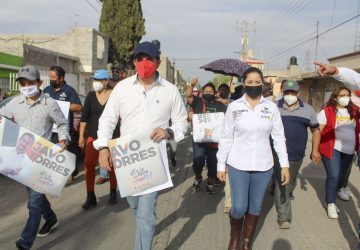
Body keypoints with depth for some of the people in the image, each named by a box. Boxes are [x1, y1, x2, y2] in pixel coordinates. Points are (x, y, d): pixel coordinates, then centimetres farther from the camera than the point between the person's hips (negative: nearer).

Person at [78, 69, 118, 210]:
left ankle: (113, 193, 28)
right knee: (89, 165, -5)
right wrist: (81, 135, -1)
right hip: (93, 135, 2)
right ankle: (90, 197, 5)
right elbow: (84, 116, 2)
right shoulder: (91, 96, 1)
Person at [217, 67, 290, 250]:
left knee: (255, 206, 12)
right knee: (239, 208, -2)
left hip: (263, 166, 2)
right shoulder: (234, 107, -3)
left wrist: (284, 164, 1)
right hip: (238, 165, -2)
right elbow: (226, 138, 0)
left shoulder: (271, 107, 1)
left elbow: (279, 137, 4)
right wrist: (221, 165, 0)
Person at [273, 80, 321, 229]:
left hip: (297, 154, 3)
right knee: (281, 183, -7)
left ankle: (284, 198, 47)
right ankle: (284, 217, -2)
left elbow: (315, 130, 10)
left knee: (291, 182, 19)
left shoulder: (308, 109, 4)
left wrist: (315, 150, 3)